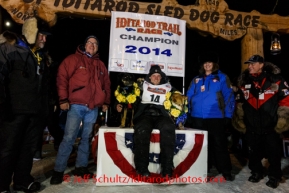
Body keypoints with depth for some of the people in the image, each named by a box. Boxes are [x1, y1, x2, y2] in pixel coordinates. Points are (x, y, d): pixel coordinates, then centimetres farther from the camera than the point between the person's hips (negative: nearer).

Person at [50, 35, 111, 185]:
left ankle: (81, 167, 21)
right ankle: (58, 170, 6)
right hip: (76, 105, -4)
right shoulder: (73, 59, 4)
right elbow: (62, 77, -5)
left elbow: (106, 84, 21)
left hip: (93, 108, 5)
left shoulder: (100, 65, 19)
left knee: (86, 138, 10)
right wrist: (63, 99, -11)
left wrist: (105, 102, 15)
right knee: (69, 137, -5)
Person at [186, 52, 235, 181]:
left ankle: (226, 171, 19)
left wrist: (228, 115, -9)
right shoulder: (196, 79, 12)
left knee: (219, 144, 4)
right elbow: (189, 97, 10)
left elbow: (229, 97, -3)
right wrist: (188, 113, 4)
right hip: (197, 118, 4)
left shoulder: (222, 78, 2)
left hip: (215, 117, -3)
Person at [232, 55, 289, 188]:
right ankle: (256, 172, 36)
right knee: (254, 152, 16)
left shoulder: (275, 79, -8)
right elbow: (240, 102, 12)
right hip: (251, 126, 3)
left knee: (273, 152, 9)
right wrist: (239, 119, 12)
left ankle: (274, 176, 28)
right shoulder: (244, 81, 3)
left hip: (271, 126, -3)